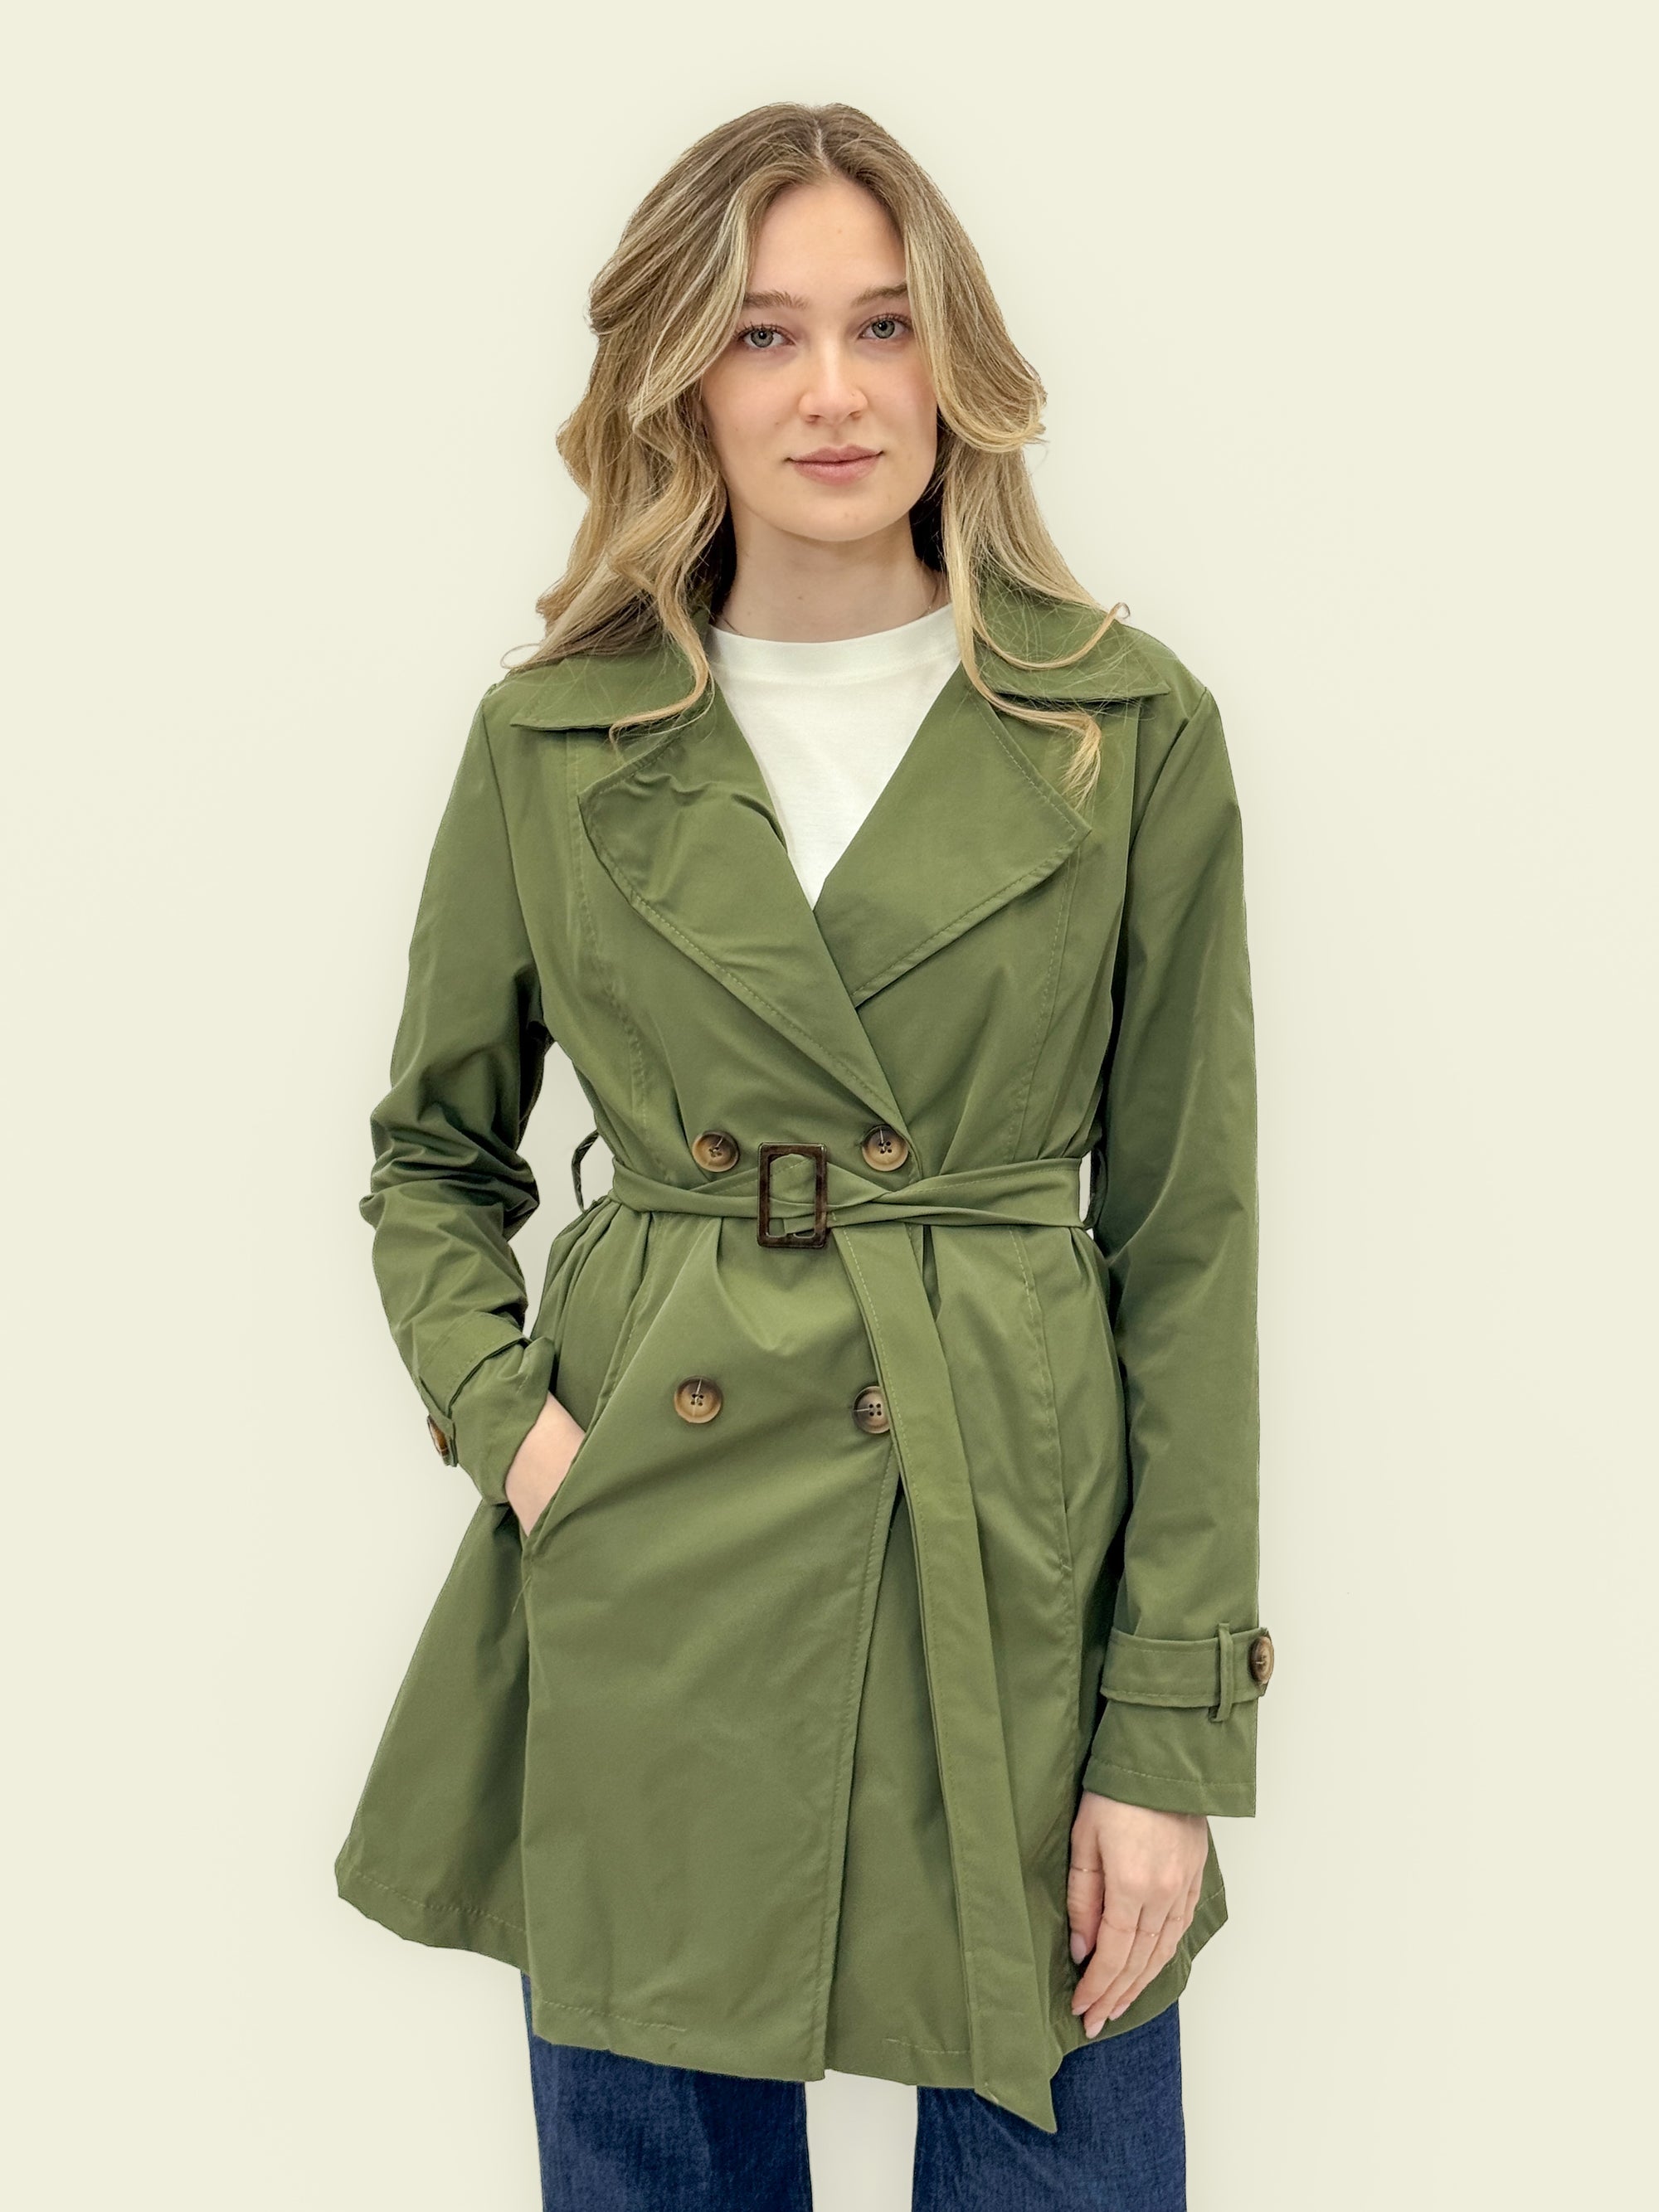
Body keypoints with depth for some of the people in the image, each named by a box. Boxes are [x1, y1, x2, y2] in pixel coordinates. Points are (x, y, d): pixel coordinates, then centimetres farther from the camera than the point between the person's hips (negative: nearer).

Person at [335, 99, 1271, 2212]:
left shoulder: (1129, 731, -2)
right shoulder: (555, 738, 2)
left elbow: (1185, 1235, -2)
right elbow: (432, 1158, 14)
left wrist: (1174, 1730, -5)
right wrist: (501, 1415, -5)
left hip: (1014, 1567, -1)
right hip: (643, 1594, 2)